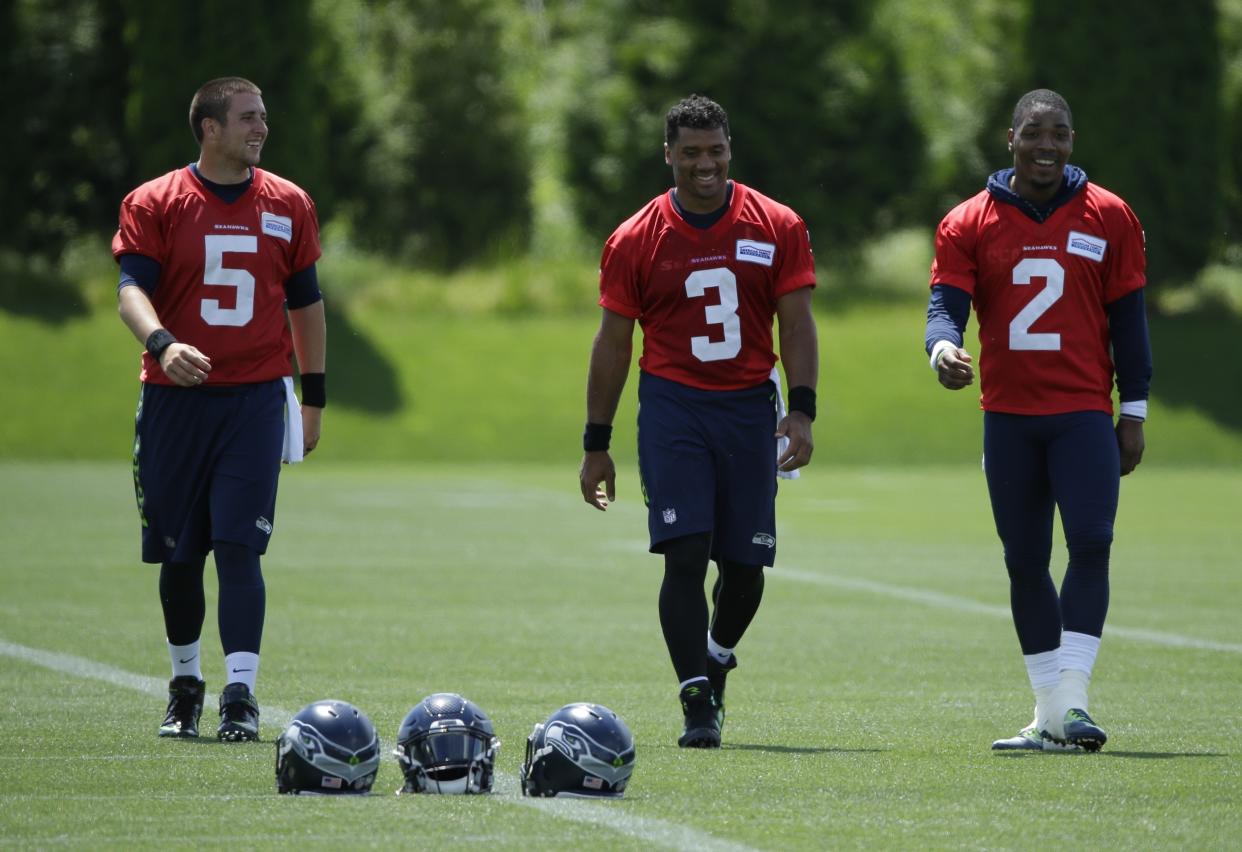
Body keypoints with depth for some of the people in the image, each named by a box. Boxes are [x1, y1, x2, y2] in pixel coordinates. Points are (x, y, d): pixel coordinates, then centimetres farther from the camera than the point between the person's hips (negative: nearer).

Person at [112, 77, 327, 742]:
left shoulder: (287, 206, 8)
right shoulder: (155, 204, 0)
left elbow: (306, 302, 16)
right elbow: (132, 288, -10)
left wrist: (314, 397, 14)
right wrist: (162, 342, -31)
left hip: (257, 398, 0)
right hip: (176, 396, 0)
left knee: (239, 547, -11)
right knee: (179, 553, 6)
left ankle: (240, 694, -13)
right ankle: (185, 684, 24)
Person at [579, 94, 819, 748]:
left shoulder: (776, 229, 3)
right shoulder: (635, 241, 2)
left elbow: (796, 325, 4)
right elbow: (612, 343, 6)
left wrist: (801, 411, -9)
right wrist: (596, 444, 6)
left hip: (749, 406, 1)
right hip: (672, 405, -1)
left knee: (745, 564, 4)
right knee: (685, 553, -13)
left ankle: (716, 658, 34)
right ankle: (697, 702, -9)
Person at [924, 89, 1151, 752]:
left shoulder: (1108, 218, 5)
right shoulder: (969, 223, 4)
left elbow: (1127, 319, 7)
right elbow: (946, 304, -4)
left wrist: (1134, 412, 5)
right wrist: (943, 349, -28)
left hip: (1084, 412, -2)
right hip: (1008, 416, 2)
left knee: (1090, 542, -18)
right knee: (1025, 561, 5)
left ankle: (1071, 702, -18)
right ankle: (1050, 717, 11)